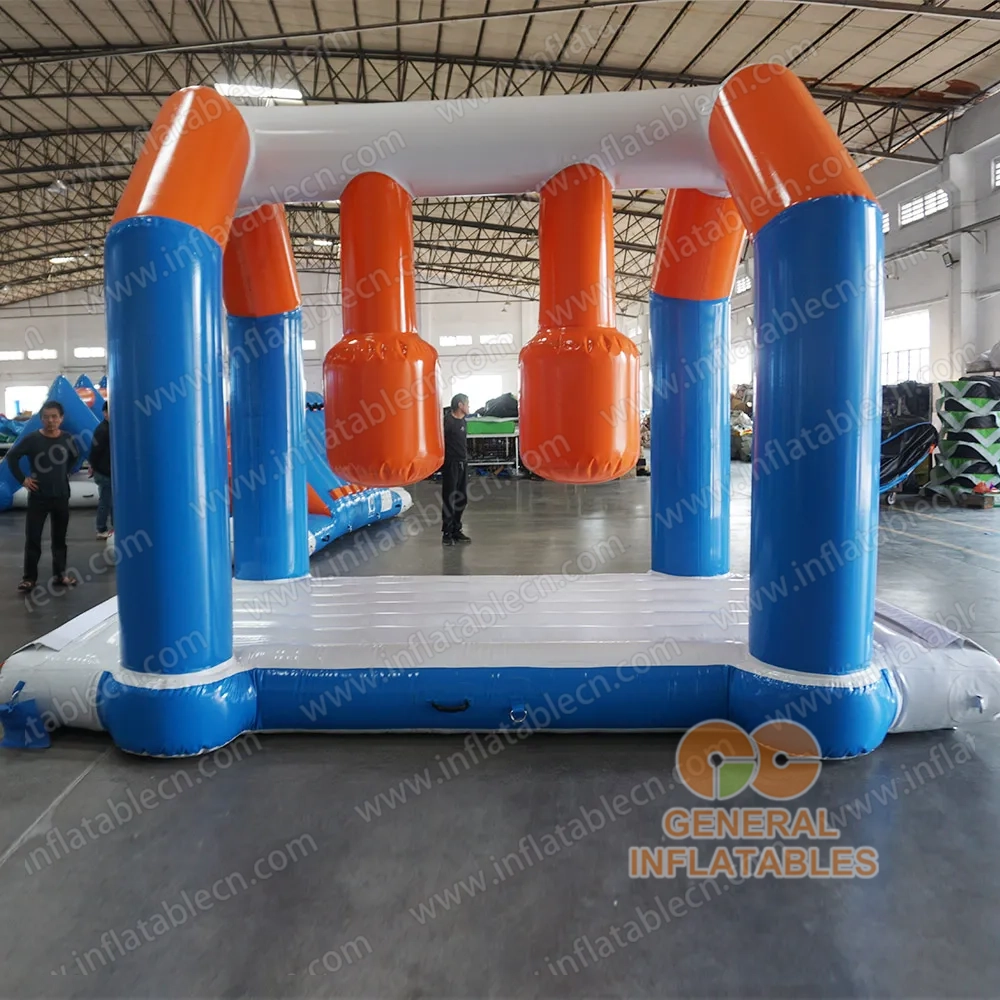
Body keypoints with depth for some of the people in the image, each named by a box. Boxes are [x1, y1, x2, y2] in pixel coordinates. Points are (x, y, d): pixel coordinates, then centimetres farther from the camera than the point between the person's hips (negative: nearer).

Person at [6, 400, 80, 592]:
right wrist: (22, 479, -7)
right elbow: (12, 456, -4)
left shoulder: (67, 438, -3)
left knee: (59, 537, 12)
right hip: (38, 497, -3)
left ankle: (59, 574, 22)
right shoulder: (31, 438, -12)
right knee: (32, 538, 1)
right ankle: (29, 577, 11)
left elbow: (75, 456, 17)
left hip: (61, 496, 3)